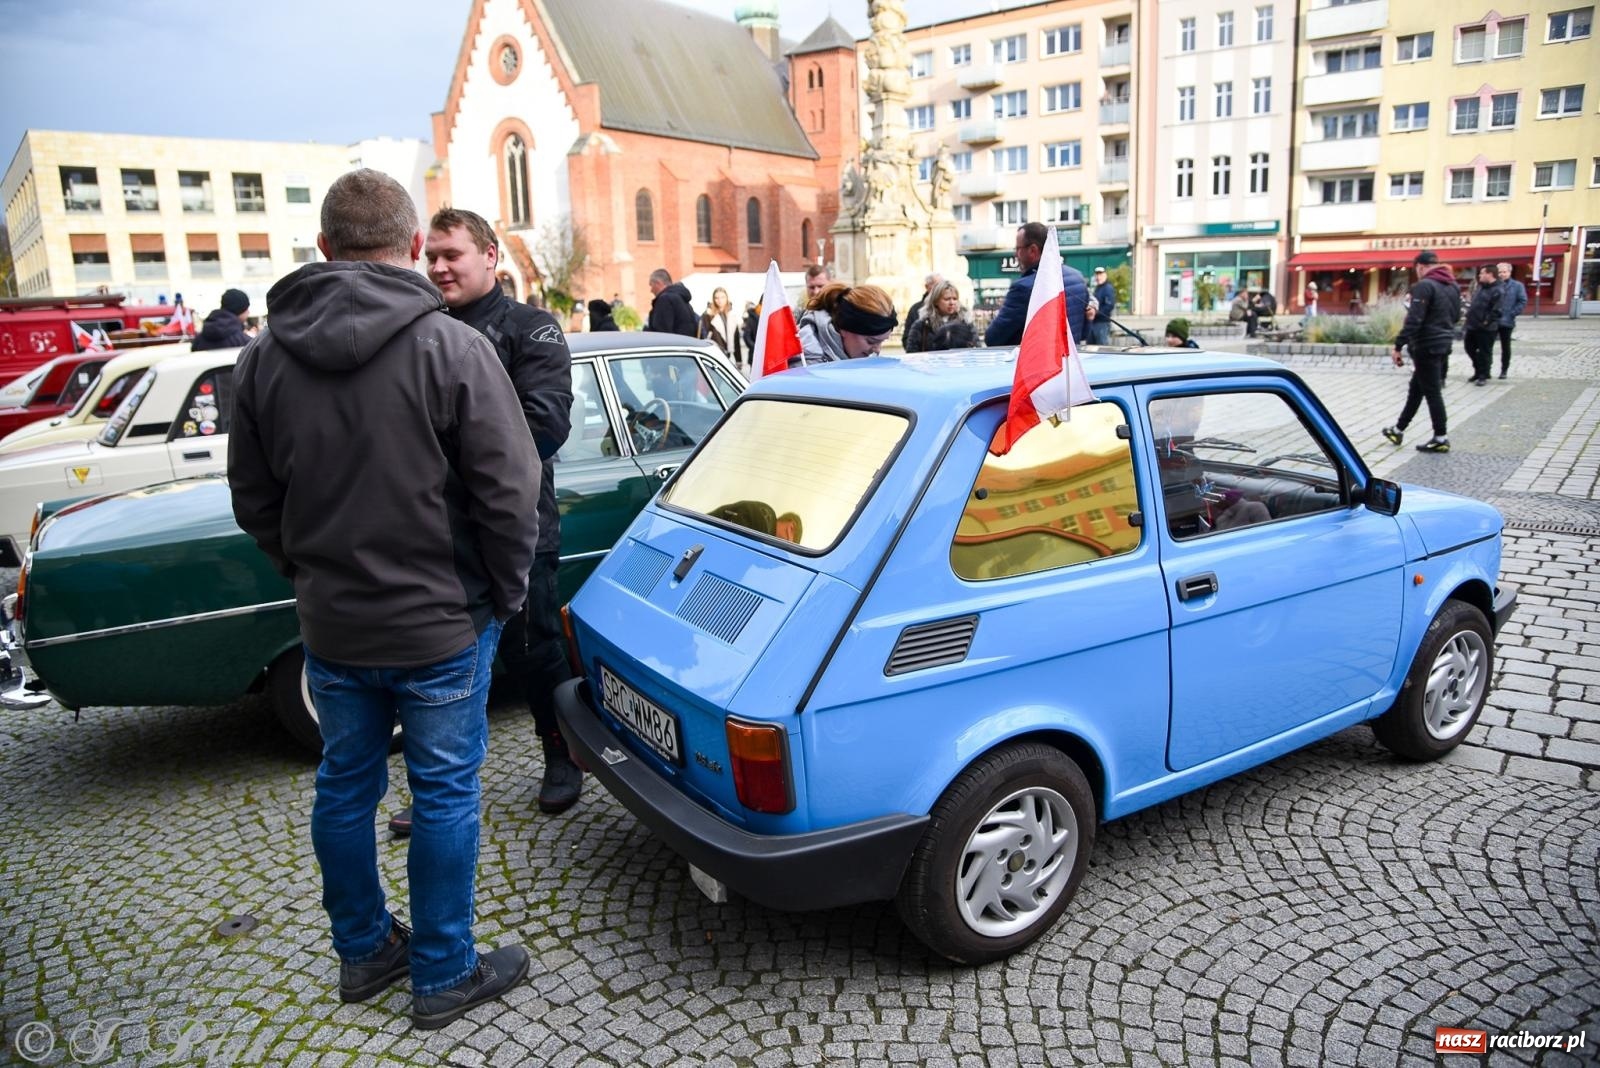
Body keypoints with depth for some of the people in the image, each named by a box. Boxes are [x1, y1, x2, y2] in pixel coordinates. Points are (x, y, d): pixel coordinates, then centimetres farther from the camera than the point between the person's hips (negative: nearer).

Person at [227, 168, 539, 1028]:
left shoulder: (265, 354, 0)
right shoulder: (450, 346, -17)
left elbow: (253, 499, 8)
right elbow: (509, 494, -17)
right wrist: (504, 594, -2)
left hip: (329, 626, 5)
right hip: (441, 624, -5)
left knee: (344, 786, 19)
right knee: (443, 794, 9)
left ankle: (363, 951, 37)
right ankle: (443, 976, 24)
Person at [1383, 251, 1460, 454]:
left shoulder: (1424, 285, -15)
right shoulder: (1453, 286, 13)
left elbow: (1413, 320, -21)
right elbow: (1456, 316, 20)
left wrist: (1398, 346, -19)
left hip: (1427, 346, -9)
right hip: (1444, 344, 9)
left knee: (1432, 392, -3)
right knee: (1416, 388, 17)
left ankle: (1441, 438, 0)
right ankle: (1398, 429, 26)